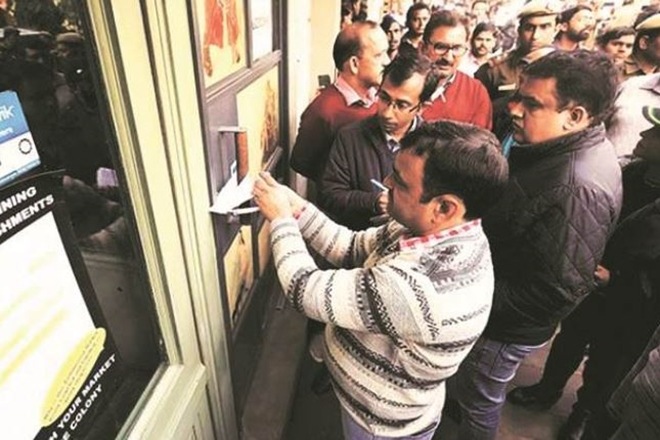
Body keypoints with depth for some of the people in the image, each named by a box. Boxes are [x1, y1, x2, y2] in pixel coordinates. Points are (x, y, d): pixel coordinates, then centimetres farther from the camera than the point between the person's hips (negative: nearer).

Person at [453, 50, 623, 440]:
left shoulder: (577, 189, -34)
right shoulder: (559, 146, -3)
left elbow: (557, 291, -30)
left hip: (508, 324, -9)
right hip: (494, 304, 9)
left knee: (479, 398, 19)